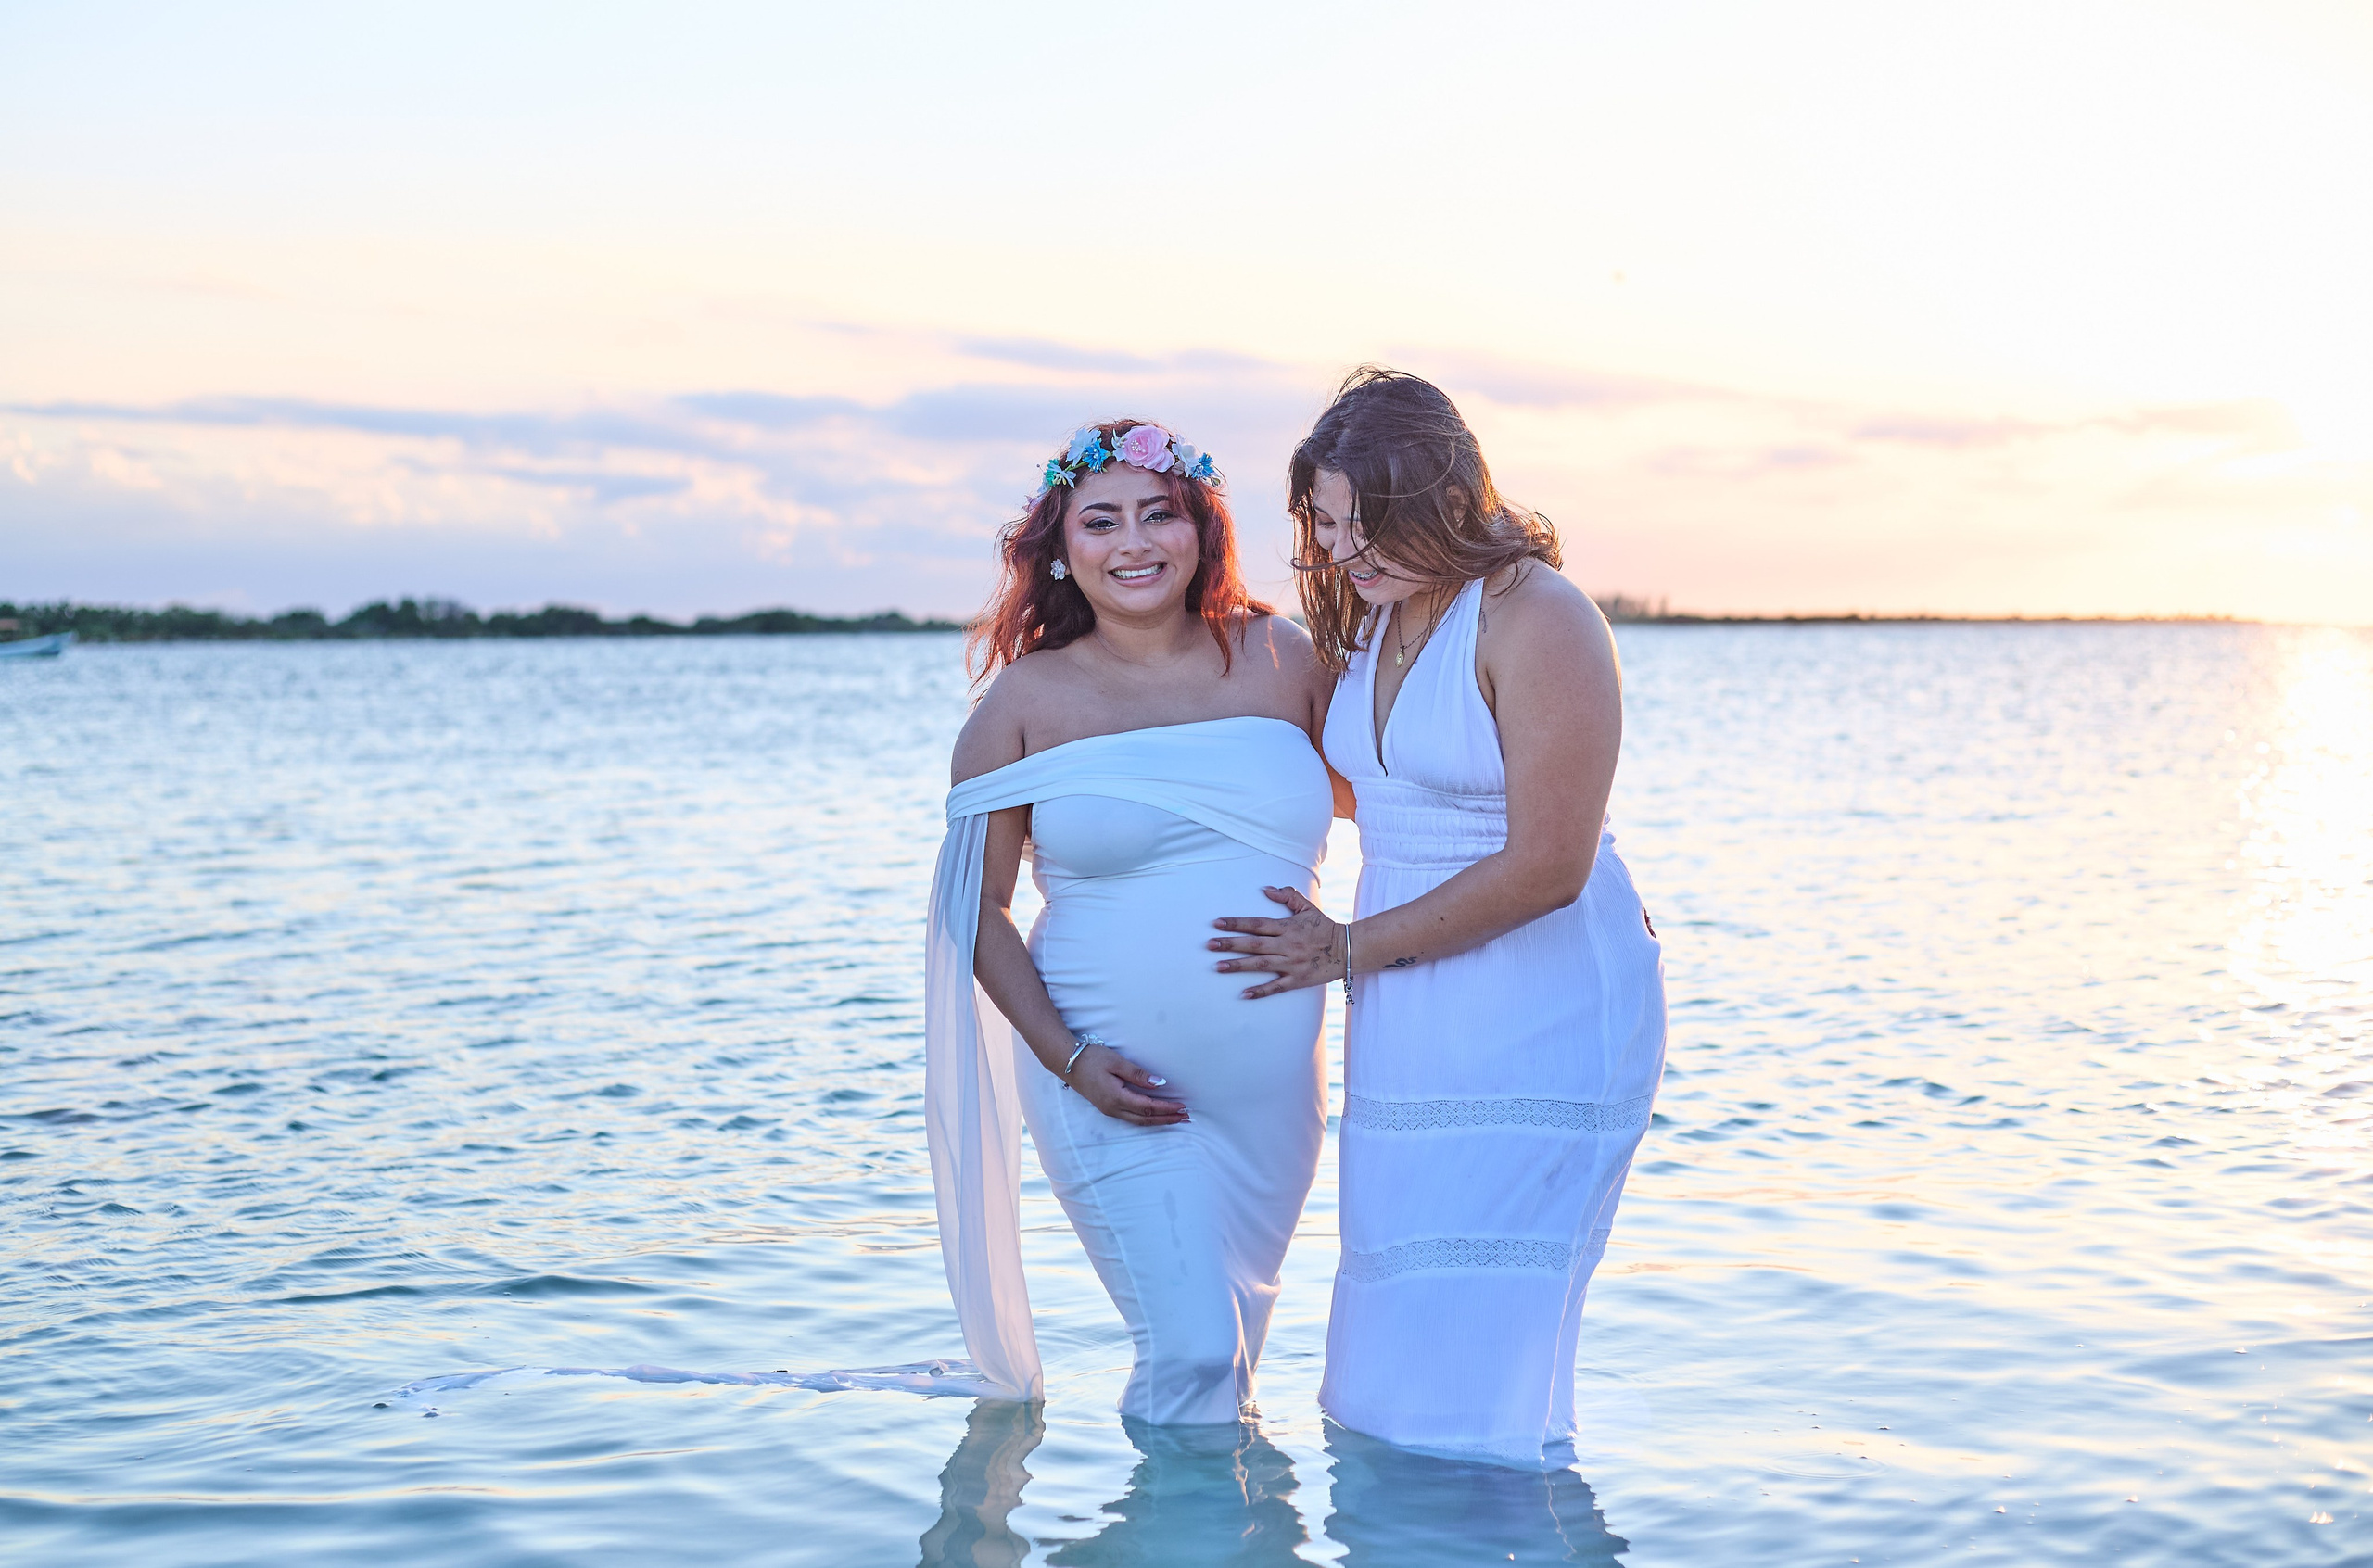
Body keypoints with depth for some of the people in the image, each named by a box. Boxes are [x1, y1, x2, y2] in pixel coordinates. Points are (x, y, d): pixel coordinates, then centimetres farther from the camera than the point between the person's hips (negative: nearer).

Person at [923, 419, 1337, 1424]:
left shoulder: (1283, 661, 3)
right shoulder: (1025, 701, -3)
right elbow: (976, 908, 0)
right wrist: (1069, 1060, -11)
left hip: (1271, 1078, 3)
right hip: (1111, 1085, -3)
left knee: (1236, 1345, 14)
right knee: (1192, 1350, -11)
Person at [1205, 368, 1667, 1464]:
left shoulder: (1538, 622, -16)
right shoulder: (1369, 617, 9)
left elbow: (1546, 867, -20)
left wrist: (1351, 949, -11)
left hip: (1543, 1020, -8)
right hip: (1411, 1027, 8)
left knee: (1474, 1383, -7)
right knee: (1389, 1365, 10)